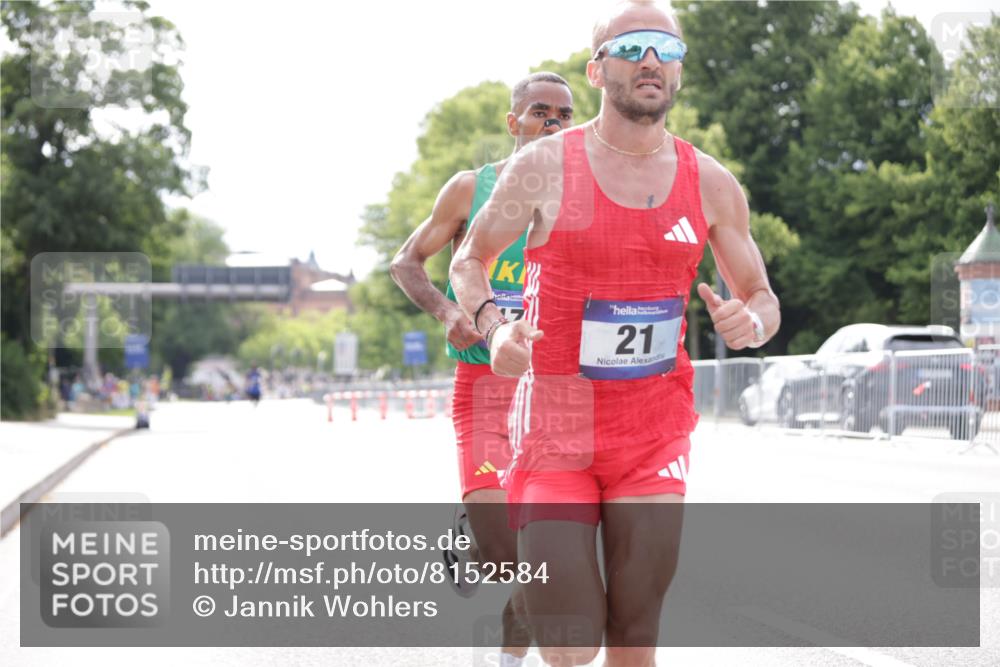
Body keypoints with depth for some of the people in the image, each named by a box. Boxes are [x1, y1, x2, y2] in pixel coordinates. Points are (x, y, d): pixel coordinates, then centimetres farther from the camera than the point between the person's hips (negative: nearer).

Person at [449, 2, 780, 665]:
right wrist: (492, 327, -12)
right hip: (555, 435, -2)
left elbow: (763, 299, 13)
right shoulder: (544, 167, -4)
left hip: (655, 439, 2)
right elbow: (469, 261, 9)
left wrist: (750, 323, -12)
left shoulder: (712, 184, 3)